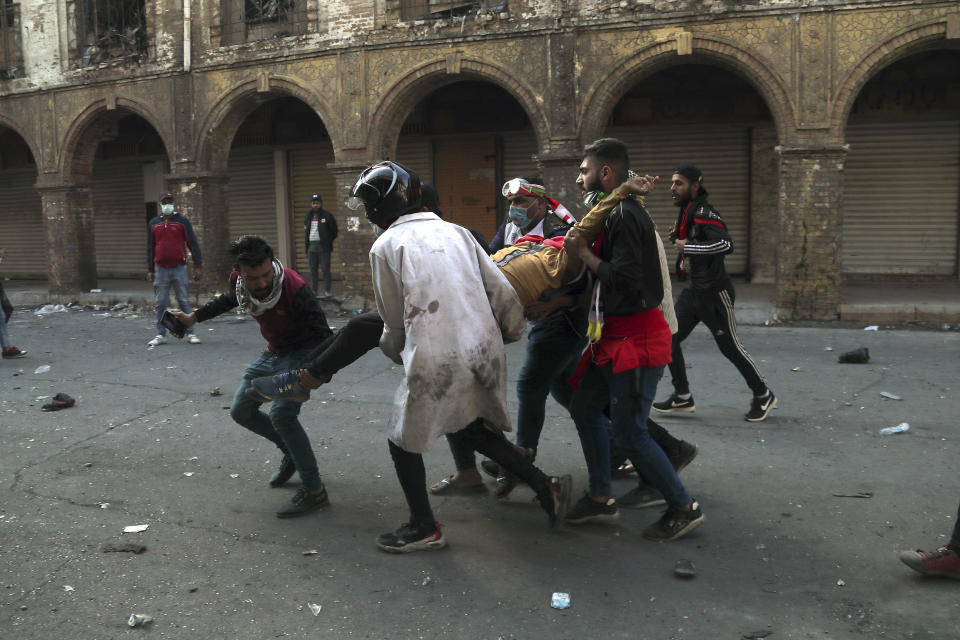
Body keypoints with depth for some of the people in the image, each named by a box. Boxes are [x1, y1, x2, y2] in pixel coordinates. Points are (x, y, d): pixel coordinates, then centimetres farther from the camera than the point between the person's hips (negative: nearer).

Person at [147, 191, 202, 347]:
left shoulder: (182, 221, 3)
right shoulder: (153, 224, 11)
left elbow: (193, 244, 2)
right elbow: (150, 248, 16)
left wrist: (198, 266, -4)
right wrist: (150, 270, 12)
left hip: (179, 268, -2)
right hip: (161, 269, 3)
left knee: (184, 302, -1)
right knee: (160, 304, 3)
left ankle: (190, 333, 4)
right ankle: (161, 335, 11)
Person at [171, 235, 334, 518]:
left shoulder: (295, 288, -32)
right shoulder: (238, 280, -12)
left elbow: (321, 333, -27)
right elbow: (230, 299, 14)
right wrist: (194, 317, 19)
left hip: (302, 352, -8)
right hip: (273, 352, 8)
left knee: (281, 414, -25)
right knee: (241, 411, 11)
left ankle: (314, 492, -15)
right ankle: (291, 452, 31)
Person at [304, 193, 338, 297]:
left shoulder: (327, 216, 0)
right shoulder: (308, 216, 14)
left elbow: (334, 231, 4)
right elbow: (306, 231, 18)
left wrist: (329, 241, -1)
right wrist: (307, 246, 10)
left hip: (324, 247, -4)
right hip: (311, 246, 4)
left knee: (326, 269, -4)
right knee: (313, 269, 7)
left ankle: (327, 290, 2)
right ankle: (313, 290, 12)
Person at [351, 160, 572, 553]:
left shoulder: (385, 246, 0)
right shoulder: (455, 231, 12)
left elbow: (394, 319, 8)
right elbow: (503, 292, 9)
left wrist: (393, 349, 28)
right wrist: (511, 332, 25)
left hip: (434, 360, -6)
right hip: (484, 350, 6)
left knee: (404, 440, 14)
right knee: (467, 427, 25)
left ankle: (424, 528, 25)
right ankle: (544, 486, 22)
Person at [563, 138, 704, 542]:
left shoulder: (624, 216, -18)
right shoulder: (614, 213, 15)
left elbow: (624, 278, -27)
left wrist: (583, 253, -17)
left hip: (636, 337, -11)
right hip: (616, 335, 11)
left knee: (628, 433, -5)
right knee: (585, 406, 16)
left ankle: (684, 507, 11)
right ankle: (601, 498, 26)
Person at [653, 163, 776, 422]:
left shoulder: (704, 213, -18)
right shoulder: (686, 213, 11)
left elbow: (726, 244, -32)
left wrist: (688, 246, -27)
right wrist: (678, 236, 8)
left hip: (714, 293, -9)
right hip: (694, 291, 9)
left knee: (730, 347, 1)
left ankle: (764, 396, 19)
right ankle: (683, 397, 14)